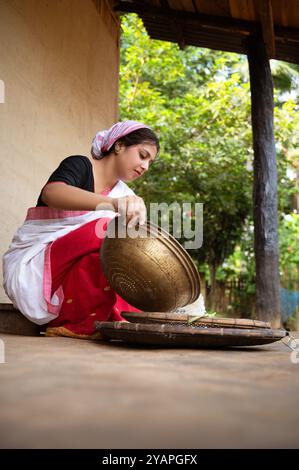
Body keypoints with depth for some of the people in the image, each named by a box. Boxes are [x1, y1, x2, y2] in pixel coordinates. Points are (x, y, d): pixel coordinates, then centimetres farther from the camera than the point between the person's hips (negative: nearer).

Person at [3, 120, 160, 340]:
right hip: (30, 268, -7)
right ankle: (77, 325, -20)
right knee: (109, 230, -27)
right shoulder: (80, 165, -8)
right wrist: (112, 203, -48)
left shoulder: (125, 195, 12)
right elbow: (51, 193, -32)